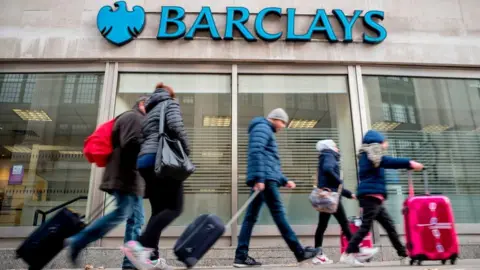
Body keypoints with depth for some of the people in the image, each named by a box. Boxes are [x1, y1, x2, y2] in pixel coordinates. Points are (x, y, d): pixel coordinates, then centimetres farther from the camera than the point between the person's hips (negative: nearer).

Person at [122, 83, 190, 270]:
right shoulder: (170, 103, 8)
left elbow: (145, 137, 21)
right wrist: (186, 150, -2)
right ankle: (139, 245, -24)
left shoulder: (150, 111, 30)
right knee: (174, 208, -9)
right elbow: (176, 126, -11)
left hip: (144, 160, 8)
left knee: (158, 210, 8)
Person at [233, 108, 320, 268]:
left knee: (251, 217, 4)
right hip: (264, 178, -10)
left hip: (263, 179, 10)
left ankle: (241, 256, 5)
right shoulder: (262, 127, 0)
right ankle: (300, 252, 0)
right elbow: (256, 152, -17)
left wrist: (284, 181, 24)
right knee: (278, 213, -6)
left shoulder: (267, 131, 32)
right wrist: (259, 178, -25)